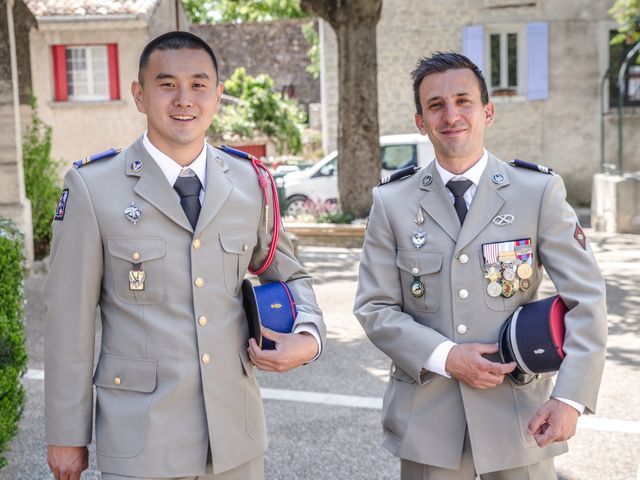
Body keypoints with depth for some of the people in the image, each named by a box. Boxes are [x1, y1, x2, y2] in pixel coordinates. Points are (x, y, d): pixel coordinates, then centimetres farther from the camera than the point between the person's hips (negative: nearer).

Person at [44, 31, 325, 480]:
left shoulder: (250, 182, 2)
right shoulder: (93, 187, -8)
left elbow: (288, 273, 16)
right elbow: (69, 320, -5)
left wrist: (309, 334, -4)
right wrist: (68, 436, -1)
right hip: (140, 442, -3)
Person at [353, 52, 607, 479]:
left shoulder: (540, 192, -4)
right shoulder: (393, 202, 0)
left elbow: (586, 299, -6)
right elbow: (374, 307, 0)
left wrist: (570, 398, -17)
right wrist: (445, 357, -14)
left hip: (519, 414, 0)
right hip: (427, 417, 1)